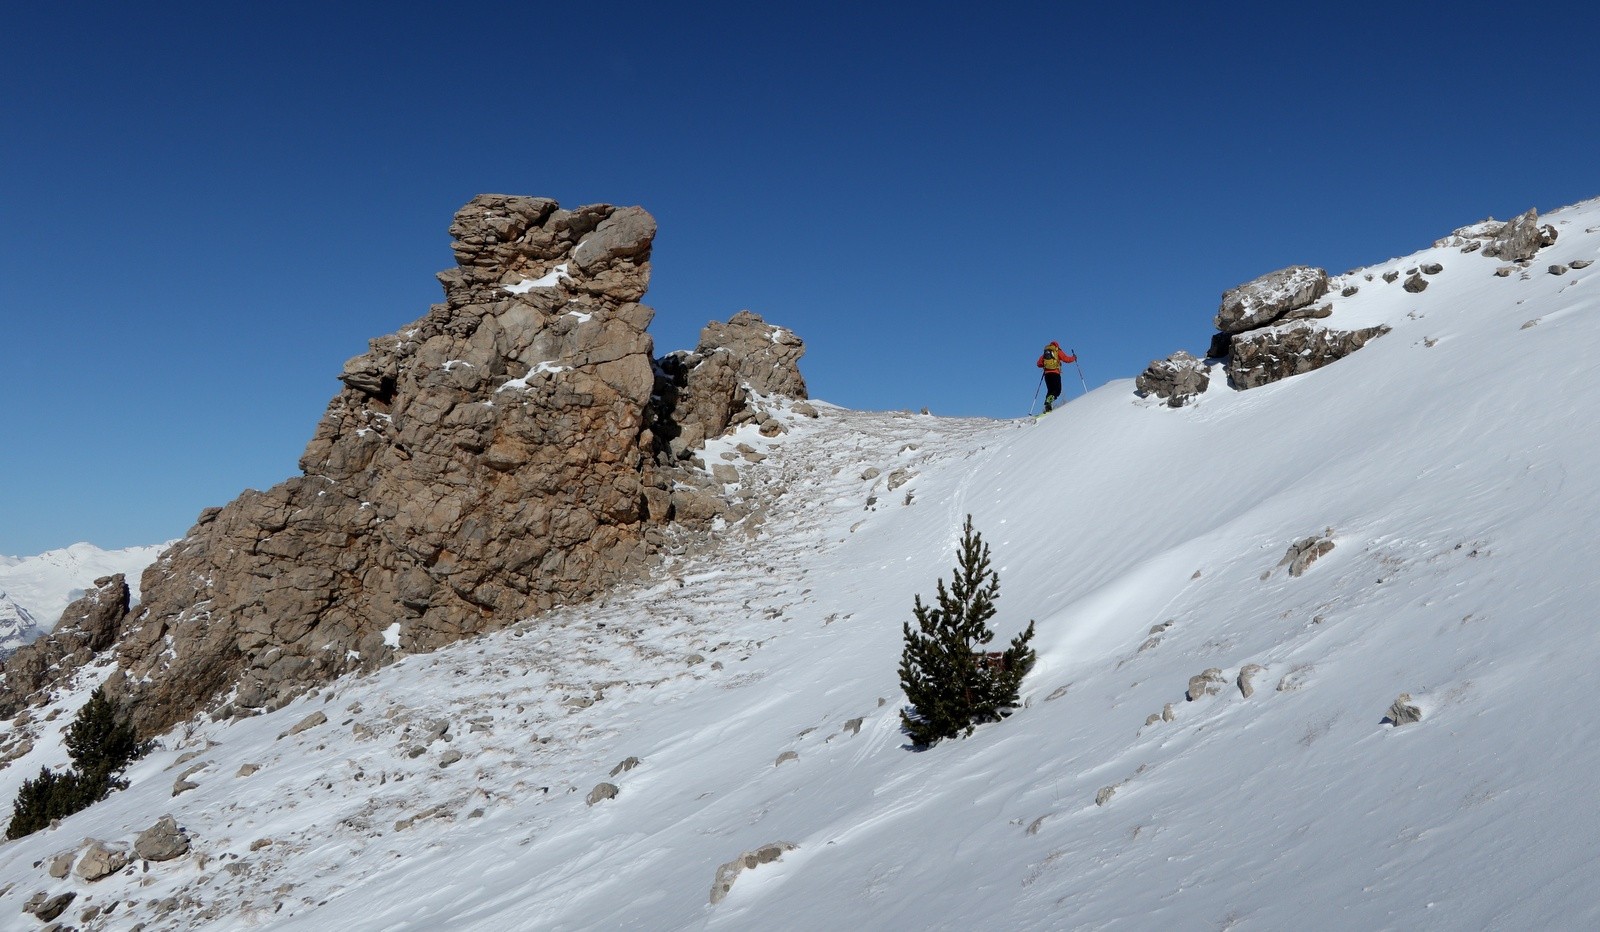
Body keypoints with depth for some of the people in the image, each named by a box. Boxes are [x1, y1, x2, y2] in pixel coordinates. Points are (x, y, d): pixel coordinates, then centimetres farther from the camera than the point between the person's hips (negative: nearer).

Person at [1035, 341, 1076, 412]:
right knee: (1057, 390, -3)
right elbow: (1066, 359, 1)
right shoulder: (1058, 351, 9)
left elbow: (1039, 364, 16)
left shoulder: (1045, 353, 20)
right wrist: (1074, 358, 20)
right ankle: (1049, 400, -31)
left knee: (1050, 390, 12)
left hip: (1047, 373, 4)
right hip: (1055, 373, -4)